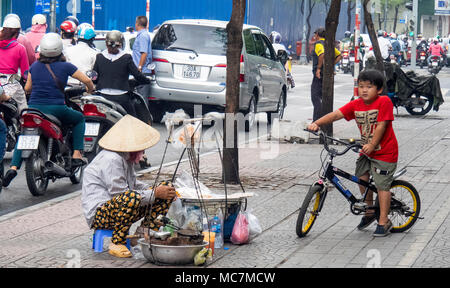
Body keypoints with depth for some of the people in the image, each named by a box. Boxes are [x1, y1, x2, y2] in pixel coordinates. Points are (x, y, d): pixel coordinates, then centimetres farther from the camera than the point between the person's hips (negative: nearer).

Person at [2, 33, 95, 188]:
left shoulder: (35, 66, 8)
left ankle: (13, 167, -2)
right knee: (79, 119, 24)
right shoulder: (65, 66, -1)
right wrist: (90, 89, 23)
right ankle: (77, 154, 11)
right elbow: (87, 80, 1)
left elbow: (27, 88, 16)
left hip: (34, 108, 3)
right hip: (56, 109, -3)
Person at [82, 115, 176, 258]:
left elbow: (133, 184, 23)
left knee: (166, 189, 5)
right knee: (132, 197, -42)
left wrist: (155, 189, 5)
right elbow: (121, 194, -26)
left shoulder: (126, 157, 10)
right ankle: (117, 243, -24)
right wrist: (155, 193, -21)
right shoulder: (112, 160, -22)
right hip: (98, 213, -10)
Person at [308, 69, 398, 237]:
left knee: (382, 185, -6)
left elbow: (381, 125, -22)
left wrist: (371, 145, -26)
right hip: (366, 149, 7)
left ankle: (383, 221, 2)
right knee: (362, 178, 10)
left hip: (384, 151, -7)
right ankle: (369, 212, 30)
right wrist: (317, 123, -21)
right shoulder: (356, 105, -2)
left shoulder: (384, 102, -19)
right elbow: (335, 115, -9)